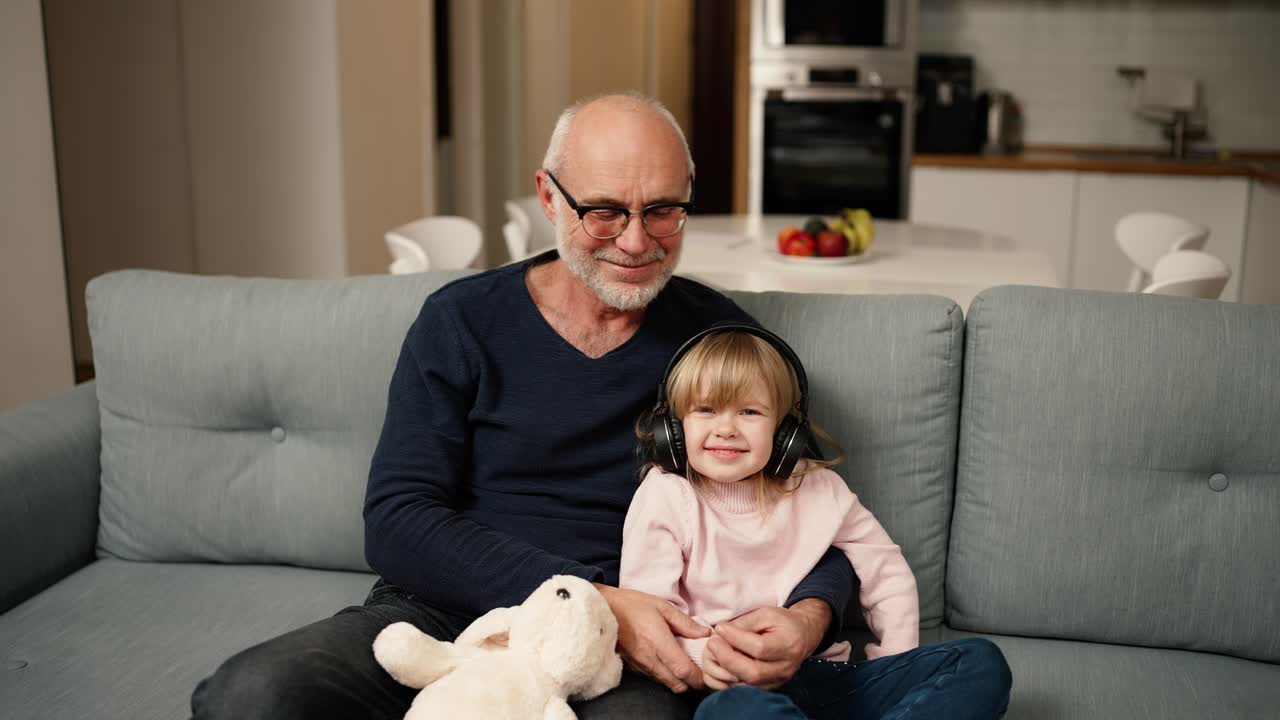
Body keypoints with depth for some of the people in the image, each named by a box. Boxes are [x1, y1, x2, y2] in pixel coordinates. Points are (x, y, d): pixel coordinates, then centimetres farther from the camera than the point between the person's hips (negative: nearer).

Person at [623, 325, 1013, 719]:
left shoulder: (819, 488, 9)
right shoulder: (665, 496, -1)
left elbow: (886, 573, 16)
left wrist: (900, 674, 4)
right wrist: (702, 651, -28)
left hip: (827, 675, 5)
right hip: (735, 687, -5)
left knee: (979, 662, -12)